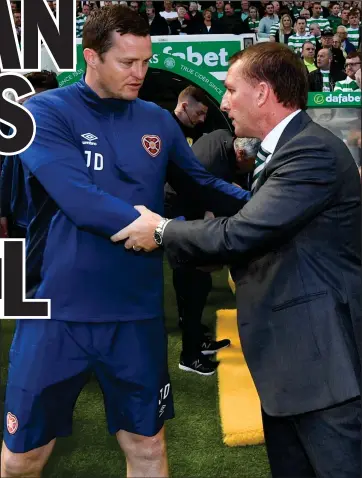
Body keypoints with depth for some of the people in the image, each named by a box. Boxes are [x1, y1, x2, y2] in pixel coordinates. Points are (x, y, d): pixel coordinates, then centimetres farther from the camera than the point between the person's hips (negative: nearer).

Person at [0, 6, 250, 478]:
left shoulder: (158, 121, 4)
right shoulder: (46, 112, -9)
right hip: (57, 312, -3)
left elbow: (201, 184, 12)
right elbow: (81, 203, -22)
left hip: (137, 314, 3)